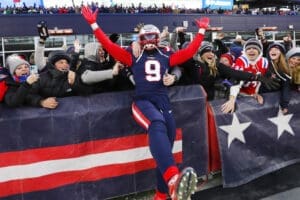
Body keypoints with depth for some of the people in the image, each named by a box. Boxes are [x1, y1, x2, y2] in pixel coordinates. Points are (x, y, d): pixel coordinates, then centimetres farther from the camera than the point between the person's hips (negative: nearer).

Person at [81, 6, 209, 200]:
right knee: (157, 126, -37)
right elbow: (110, 46, 7)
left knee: (166, 145, 0)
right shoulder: (134, 56, 13)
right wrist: (94, 24, 4)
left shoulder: (166, 56, 20)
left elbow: (189, 52, 17)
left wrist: (202, 30, 20)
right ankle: (173, 179, -58)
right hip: (143, 101, -4)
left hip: (163, 101, 4)